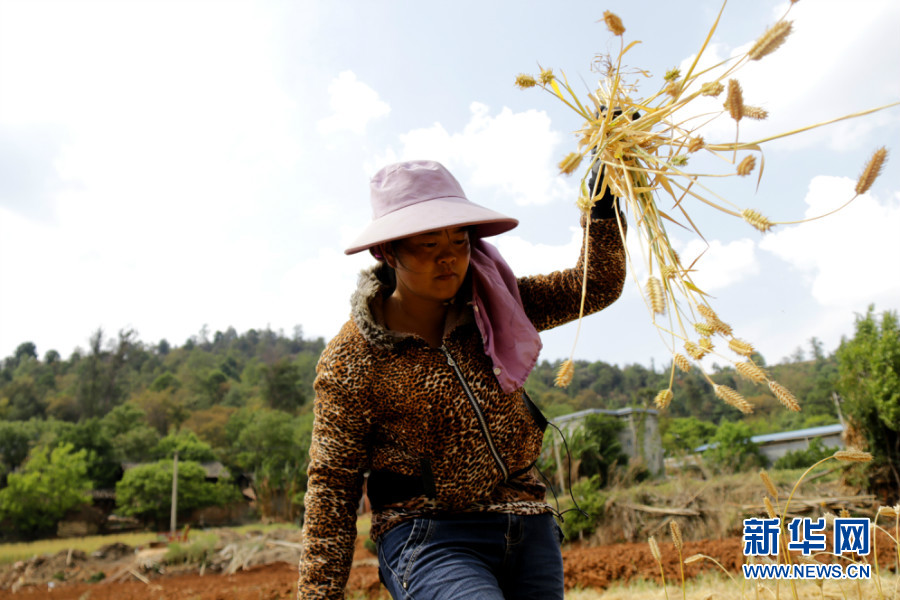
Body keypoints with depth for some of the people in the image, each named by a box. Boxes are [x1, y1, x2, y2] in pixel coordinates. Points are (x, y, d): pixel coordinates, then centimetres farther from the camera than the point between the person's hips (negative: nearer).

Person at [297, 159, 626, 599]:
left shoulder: (492, 305, 4)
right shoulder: (350, 362, -9)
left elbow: (595, 286, 4)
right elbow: (332, 485, -5)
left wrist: (603, 204, -7)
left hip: (529, 530, 5)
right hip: (428, 541, -5)